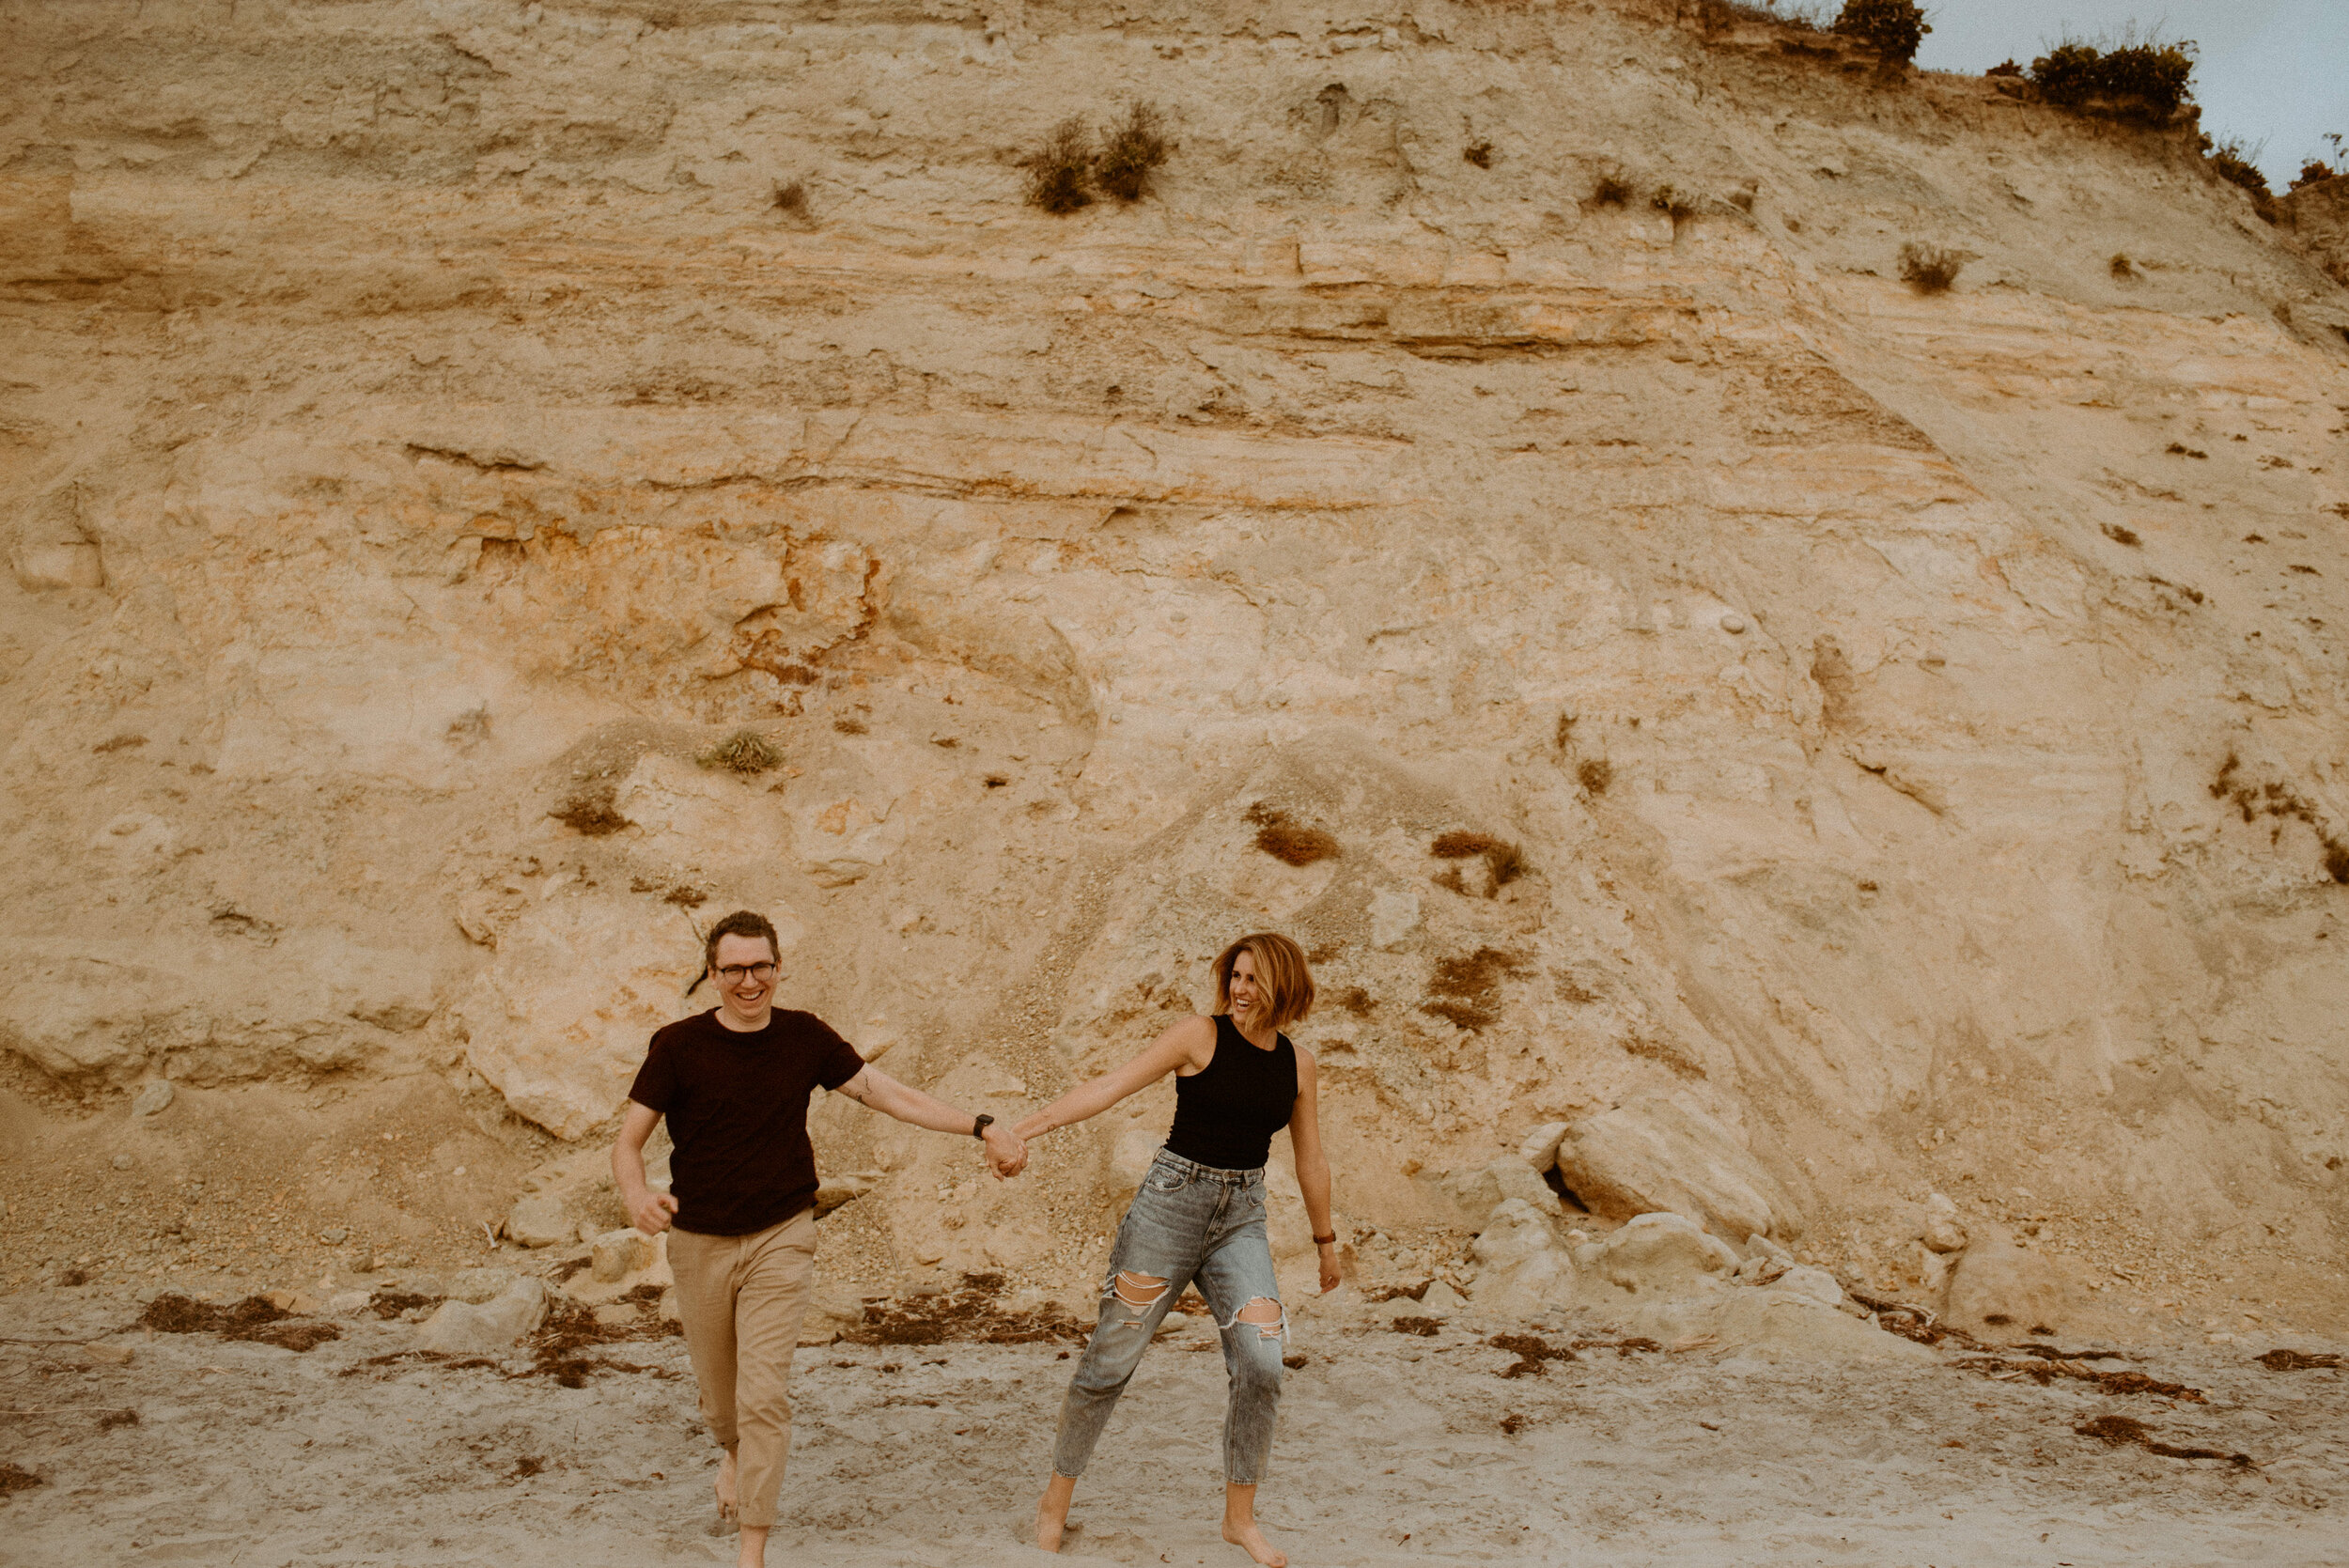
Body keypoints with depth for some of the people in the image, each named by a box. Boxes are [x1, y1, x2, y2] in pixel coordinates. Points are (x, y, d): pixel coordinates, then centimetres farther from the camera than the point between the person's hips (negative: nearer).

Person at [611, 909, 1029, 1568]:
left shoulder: (805, 1037, -2)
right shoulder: (678, 1046, -8)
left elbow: (888, 1094, 2)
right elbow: (627, 1143, -6)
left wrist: (982, 1127, -5)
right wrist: (638, 1199, -28)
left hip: (780, 1240, 0)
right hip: (699, 1243, 1)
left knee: (764, 1398, -10)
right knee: (718, 1394, 16)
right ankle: (734, 1453, 52)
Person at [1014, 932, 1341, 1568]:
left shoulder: (1297, 1064, 6)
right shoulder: (1200, 1037, -6)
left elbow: (1310, 1160, 16)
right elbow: (1113, 1085, -11)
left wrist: (1325, 1241, 22)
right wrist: (1028, 1126, -20)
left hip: (1242, 1218, 3)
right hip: (1172, 1200, -3)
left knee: (1261, 1365, -11)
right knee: (1110, 1361, 1)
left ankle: (1239, 1516, 8)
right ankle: (1057, 1498, 20)